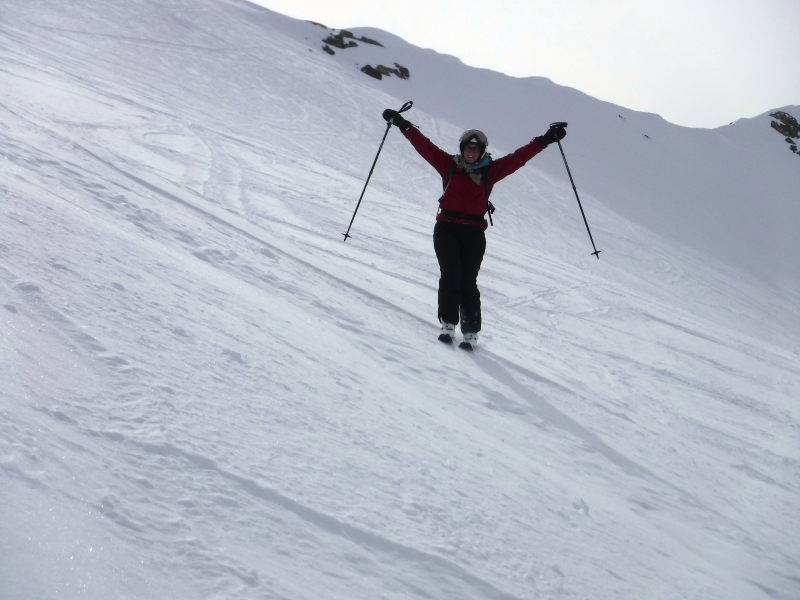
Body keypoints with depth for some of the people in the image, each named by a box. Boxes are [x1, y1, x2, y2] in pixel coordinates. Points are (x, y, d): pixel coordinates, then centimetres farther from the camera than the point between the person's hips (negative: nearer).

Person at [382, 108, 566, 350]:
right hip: (447, 228, 0)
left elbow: (519, 157, 9)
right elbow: (424, 145, 9)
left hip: (474, 232, 0)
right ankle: (448, 325, -5)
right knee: (450, 276, -12)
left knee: (468, 281, -6)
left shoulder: (490, 171, 9)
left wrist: (545, 140, 7)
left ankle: (471, 333, -3)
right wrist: (403, 125, 7)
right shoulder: (449, 165, 9)